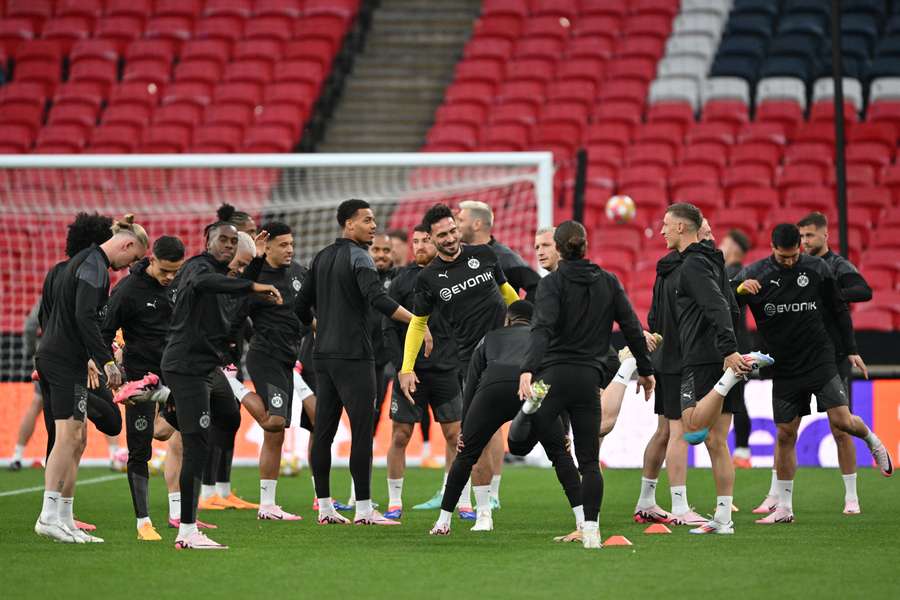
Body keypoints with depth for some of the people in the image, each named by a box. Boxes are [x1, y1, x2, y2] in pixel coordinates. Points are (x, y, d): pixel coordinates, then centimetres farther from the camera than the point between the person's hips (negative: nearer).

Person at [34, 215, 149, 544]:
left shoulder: (84, 261, 21)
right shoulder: (95, 265, -12)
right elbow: (85, 317, -22)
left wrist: (88, 359, 32)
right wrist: (106, 361, -22)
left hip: (53, 355, 11)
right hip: (65, 360, -11)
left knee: (76, 440, 10)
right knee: (69, 436, -14)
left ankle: (65, 520, 9)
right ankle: (49, 516, -20)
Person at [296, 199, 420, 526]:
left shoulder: (322, 257, 15)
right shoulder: (358, 257, -10)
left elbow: (302, 306, 19)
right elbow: (377, 298, -25)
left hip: (323, 354, 8)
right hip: (353, 356, -8)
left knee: (323, 431, 7)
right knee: (362, 431, -6)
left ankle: (324, 506, 9)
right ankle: (363, 509, -9)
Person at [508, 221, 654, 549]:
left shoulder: (552, 283, -2)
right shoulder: (608, 282, 8)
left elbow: (543, 328, -18)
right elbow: (632, 328, 10)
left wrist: (528, 370, -28)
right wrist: (645, 370, 21)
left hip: (554, 373, -3)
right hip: (589, 377, 3)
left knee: (519, 445, 2)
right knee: (589, 460, 9)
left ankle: (532, 402, -26)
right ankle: (590, 528, -2)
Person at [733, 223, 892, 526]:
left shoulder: (817, 269, -1)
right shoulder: (755, 274, -2)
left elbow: (839, 309, 9)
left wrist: (851, 350, 8)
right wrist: (740, 289, -25)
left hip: (821, 361, -1)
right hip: (784, 369, 1)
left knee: (842, 420, -13)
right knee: (785, 435, 1)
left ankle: (872, 441, 22)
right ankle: (784, 507, 8)